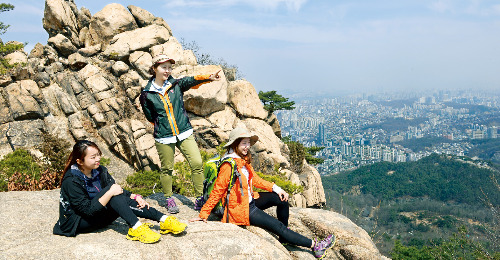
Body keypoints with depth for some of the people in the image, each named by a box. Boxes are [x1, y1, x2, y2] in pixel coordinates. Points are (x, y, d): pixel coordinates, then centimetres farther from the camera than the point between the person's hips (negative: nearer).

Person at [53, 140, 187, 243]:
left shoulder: (99, 170, 0)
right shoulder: (71, 181, -23)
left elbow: (117, 190, 4)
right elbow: (88, 210, -27)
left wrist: (135, 196, -13)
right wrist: (110, 193, -33)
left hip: (98, 215, 7)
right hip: (78, 223, -7)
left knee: (125, 201, -20)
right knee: (110, 189, -27)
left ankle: (164, 220, -28)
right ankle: (136, 228, -36)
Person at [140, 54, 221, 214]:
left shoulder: (176, 85, 1)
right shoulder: (146, 94, -1)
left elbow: (192, 81, -18)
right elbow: (150, 117, 9)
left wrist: (209, 77, -34)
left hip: (184, 134, 1)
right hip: (163, 137, -1)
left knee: (197, 163, -8)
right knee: (167, 169, 8)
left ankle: (200, 199, 5)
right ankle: (169, 199, 29)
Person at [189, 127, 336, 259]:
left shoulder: (244, 160, 5)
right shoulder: (228, 165, -23)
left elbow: (255, 179, 11)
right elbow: (217, 190, -20)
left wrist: (276, 189, 1)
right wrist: (203, 214, -17)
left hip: (250, 200, 9)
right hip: (239, 209, -9)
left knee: (282, 199, -3)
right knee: (278, 226, -8)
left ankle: (284, 238, 12)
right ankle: (314, 246, -1)